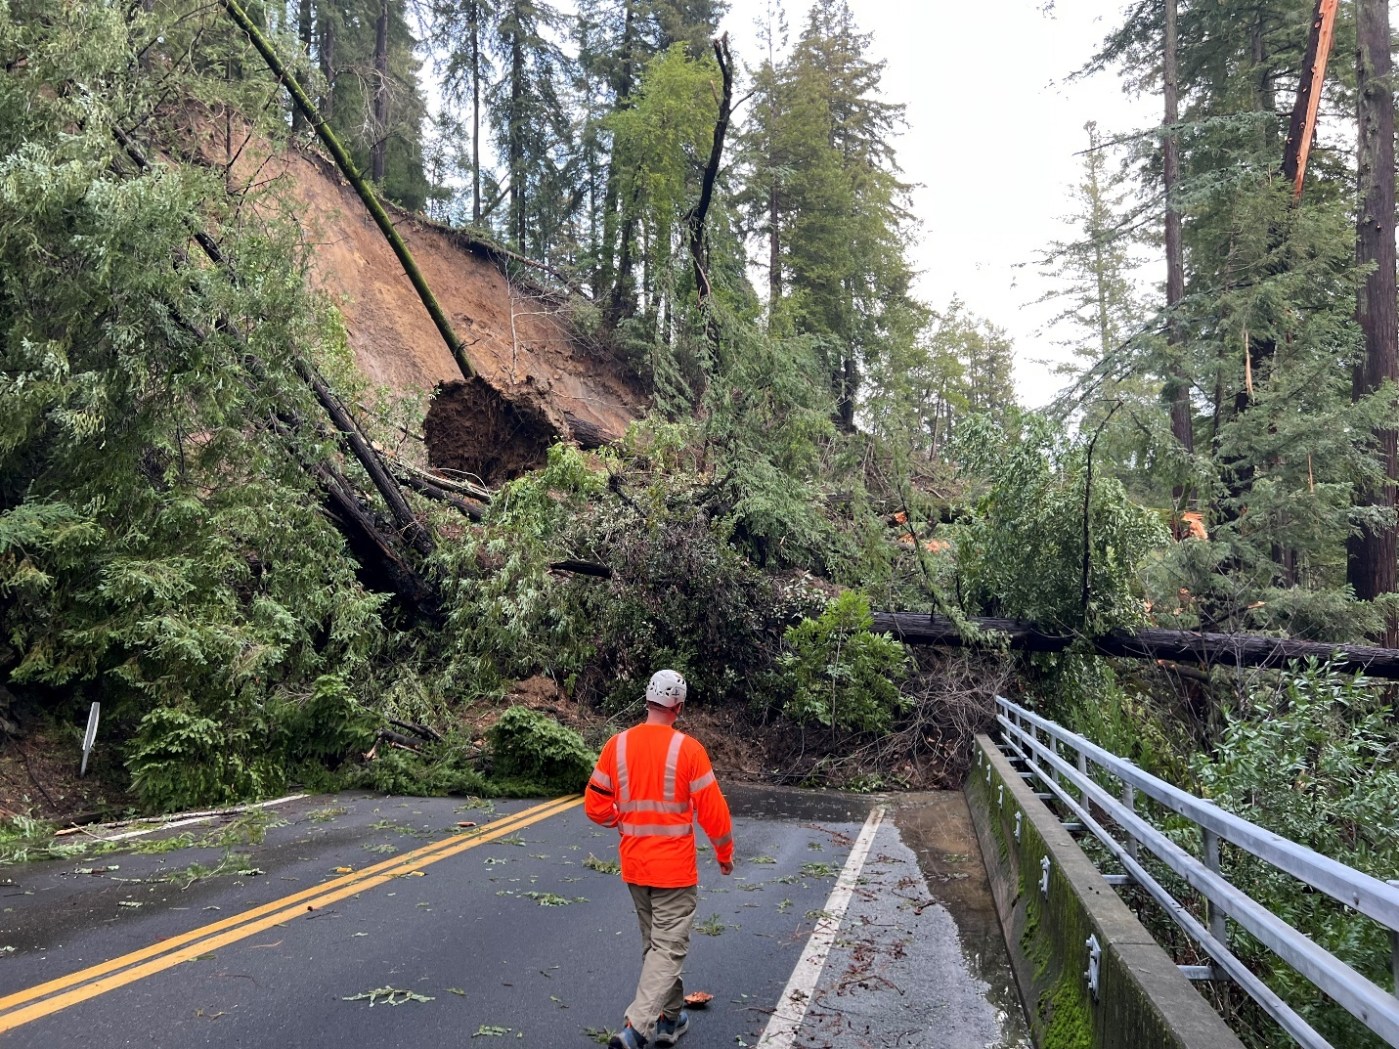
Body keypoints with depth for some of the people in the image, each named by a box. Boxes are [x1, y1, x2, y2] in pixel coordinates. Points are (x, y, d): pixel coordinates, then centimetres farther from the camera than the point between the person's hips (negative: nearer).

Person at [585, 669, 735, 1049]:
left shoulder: (617, 745, -3)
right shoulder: (688, 749, -15)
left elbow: (595, 807, 3)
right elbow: (713, 812, -12)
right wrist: (725, 854, 5)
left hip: (634, 866, 5)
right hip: (675, 868, -5)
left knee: (654, 944, 20)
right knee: (668, 949, 2)